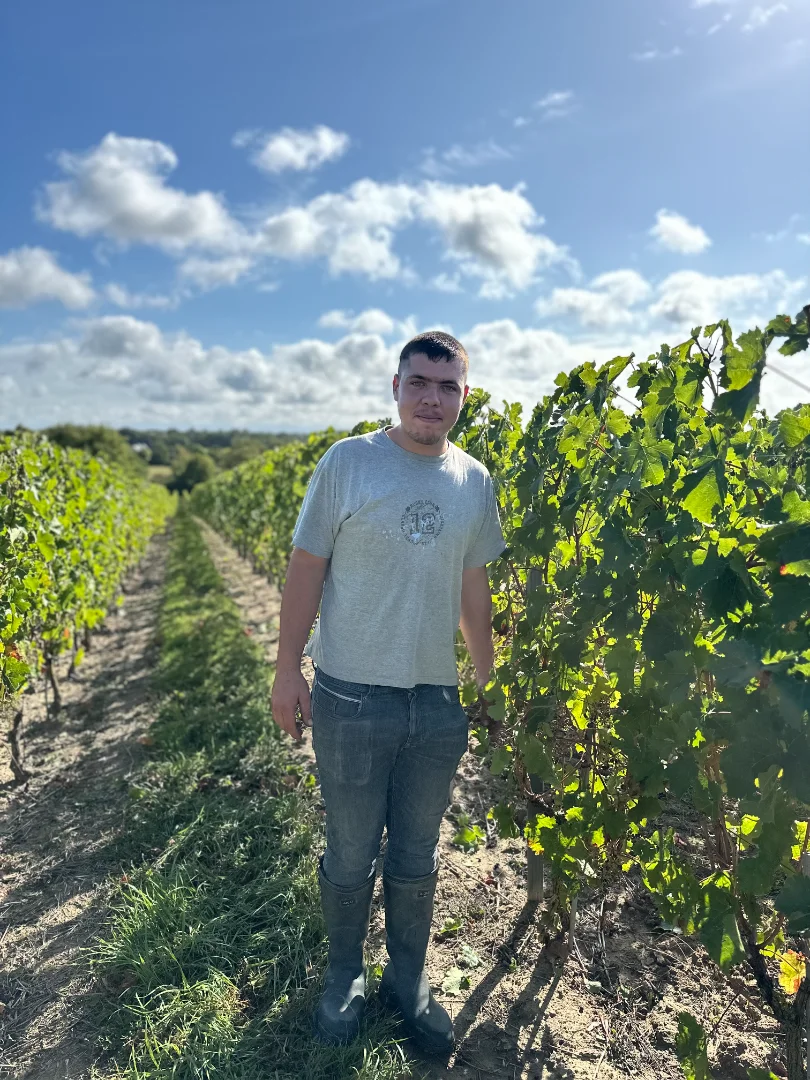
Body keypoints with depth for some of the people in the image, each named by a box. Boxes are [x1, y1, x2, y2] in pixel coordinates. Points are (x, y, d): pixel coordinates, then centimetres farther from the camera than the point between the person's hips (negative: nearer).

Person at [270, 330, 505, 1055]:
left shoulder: (475, 481, 4)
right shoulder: (347, 462, -7)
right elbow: (307, 569, -4)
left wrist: (489, 677, 16)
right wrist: (287, 669, -5)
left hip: (438, 700, 3)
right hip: (352, 695, -3)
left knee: (418, 857, 18)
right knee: (351, 854, 13)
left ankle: (409, 981, 41)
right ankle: (345, 975, 40)